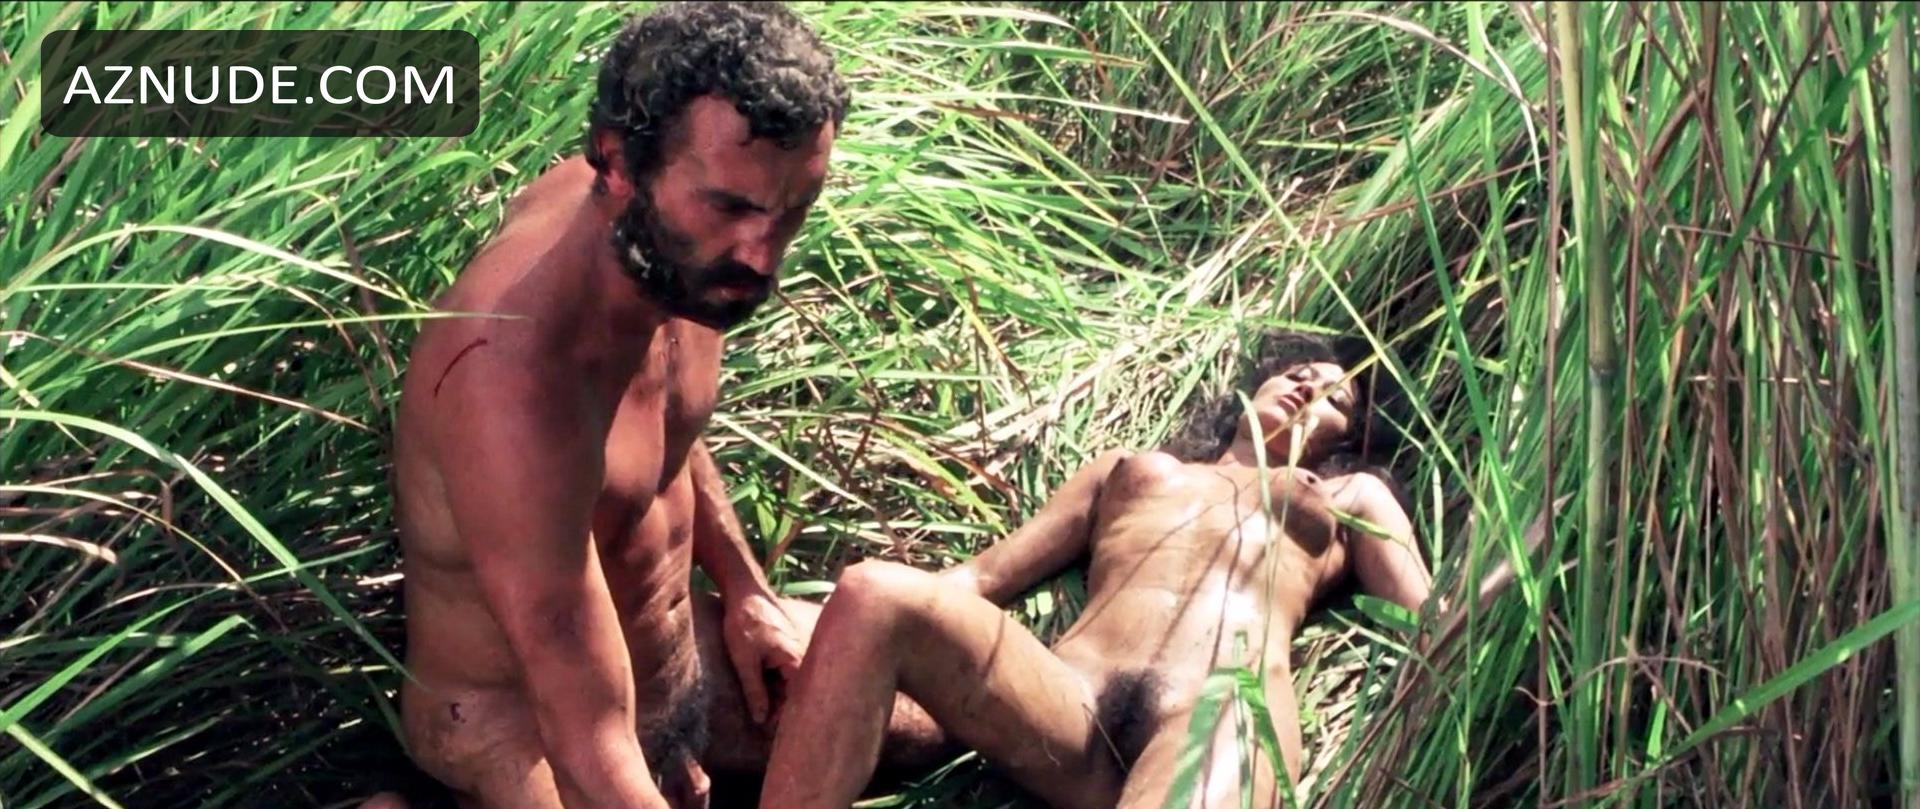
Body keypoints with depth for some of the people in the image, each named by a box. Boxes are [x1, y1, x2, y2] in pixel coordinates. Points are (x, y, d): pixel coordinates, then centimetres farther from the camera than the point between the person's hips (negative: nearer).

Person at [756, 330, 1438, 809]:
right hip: (1066, 702, 3)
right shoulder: (1129, 469, 39)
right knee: (873, 594, -27)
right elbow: (980, 578, 29)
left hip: (1233, 709, -2)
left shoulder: (1354, 496, 36)